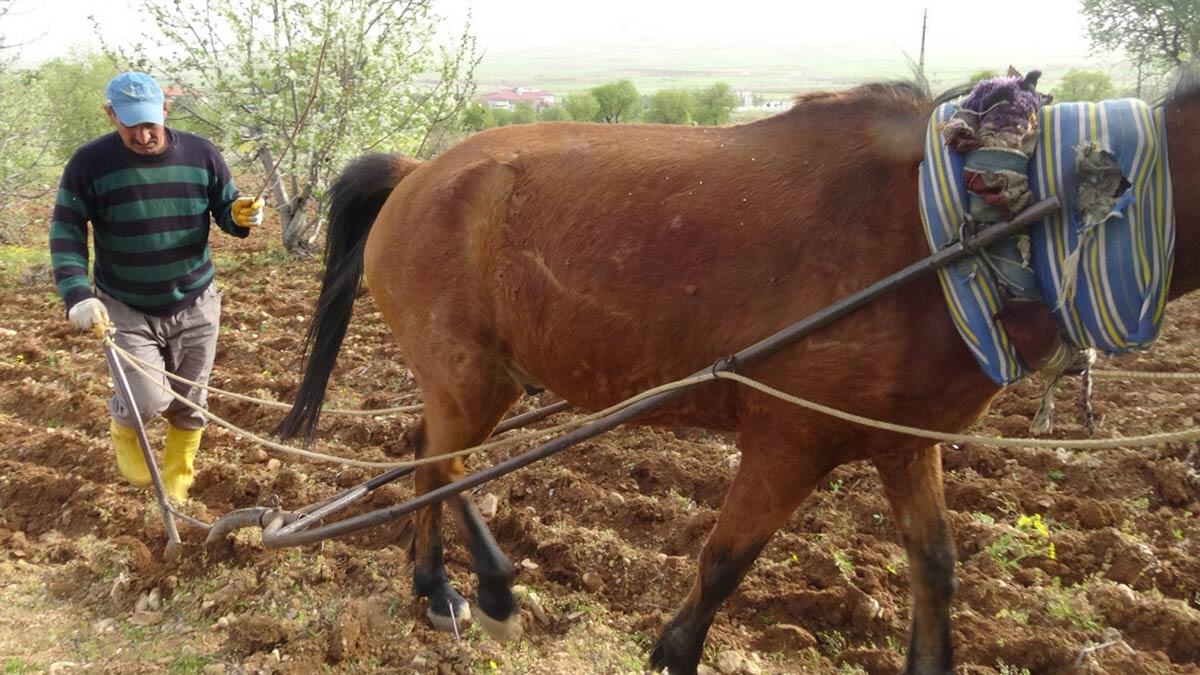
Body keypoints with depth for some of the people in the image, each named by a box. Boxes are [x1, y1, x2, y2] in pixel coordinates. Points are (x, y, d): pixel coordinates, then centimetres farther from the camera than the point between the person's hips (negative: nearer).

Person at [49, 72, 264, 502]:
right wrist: (77, 295, -25)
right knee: (148, 401, -14)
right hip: (125, 309, -2)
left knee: (189, 403, 11)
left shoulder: (201, 155, -7)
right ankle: (122, 425, 25)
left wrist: (242, 216, -22)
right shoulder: (90, 164, -12)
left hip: (195, 306, 2)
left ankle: (176, 484, 36)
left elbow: (227, 213, 3)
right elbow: (66, 233, -10)